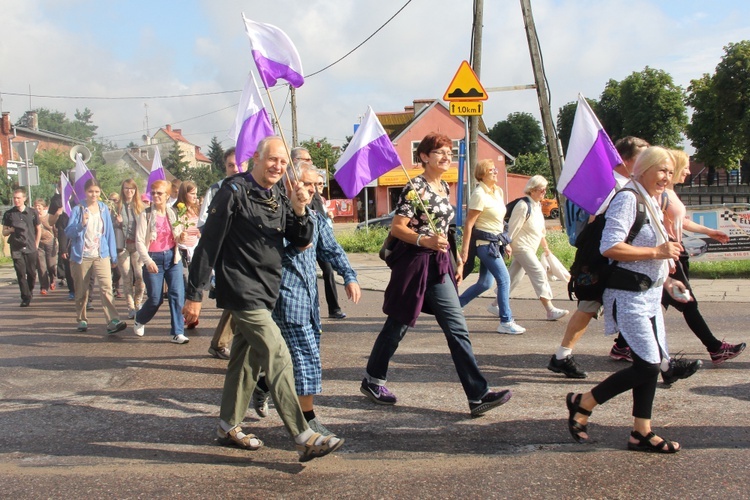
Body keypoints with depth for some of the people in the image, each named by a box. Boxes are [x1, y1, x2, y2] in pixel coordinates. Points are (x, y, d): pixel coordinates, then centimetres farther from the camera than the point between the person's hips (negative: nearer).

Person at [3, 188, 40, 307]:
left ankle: (30, 291, 28)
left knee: (32, 273, 5)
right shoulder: (8, 214, 5)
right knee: (21, 273, -5)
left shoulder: (32, 212, 5)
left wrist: (36, 244, 7)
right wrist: (11, 230, -13)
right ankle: (26, 297, 0)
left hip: (30, 248, 0)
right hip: (16, 249, 0)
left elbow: (38, 230, 14)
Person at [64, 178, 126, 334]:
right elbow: (69, 232, -6)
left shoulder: (104, 209, 7)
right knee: (81, 291, 10)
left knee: (106, 287, -15)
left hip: (101, 255, 1)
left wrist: (113, 256, 9)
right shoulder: (78, 209, -1)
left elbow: (109, 232, 10)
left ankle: (113, 321, -22)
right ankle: (82, 320, 27)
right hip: (81, 256, -1)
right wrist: (81, 224, -24)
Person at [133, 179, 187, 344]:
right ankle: (139, 320, 33)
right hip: (153, 259, -3)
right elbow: (139, 241, -9)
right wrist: (148, 261, -19)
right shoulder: (146, 215, -5)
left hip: (172, 257, 3)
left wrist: (181, 234, -8)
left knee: (177, 295, -6)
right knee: (155, 299, 2)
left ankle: (177, 333, 0)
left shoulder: (173, 213, 6)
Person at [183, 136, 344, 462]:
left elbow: (303, 242, 6)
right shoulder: (234, 192, -11)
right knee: (278, 358, -13)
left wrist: (300, 212, -14)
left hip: (265, 294, 8)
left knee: (247, 360, 16)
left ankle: (229, 427, 29)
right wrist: (194, 294, -13)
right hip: (242, 291, -8)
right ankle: (304, 438, -12)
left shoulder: (279, 199, 12)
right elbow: (209, 243, -12)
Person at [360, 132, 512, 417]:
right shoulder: (416, 188, -11)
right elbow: (396, 228, -14)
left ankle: (478, 395, -4)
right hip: (414, 263, -7)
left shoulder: (444, 187, 13)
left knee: (457, 328, -1)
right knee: (397, 325, 7)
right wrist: (425, 241, -27)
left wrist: (455, 260, 20)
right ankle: (372, 380, 27)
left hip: (438, 266, 7)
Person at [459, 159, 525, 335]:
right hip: (484, 242, -9)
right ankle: (506, 322, -4)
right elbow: (469, 224, -16)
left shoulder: (497, 192, 13)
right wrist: (465, 249, -19)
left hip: (495, 242, 9)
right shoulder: (479, 194, -14)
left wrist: (504, 244, 19)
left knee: (485, 283, 11)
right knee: (504, 279, -10)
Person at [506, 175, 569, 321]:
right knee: (539, 274, -14)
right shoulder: (523, 206, -17)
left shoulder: (537, 206, 11)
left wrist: (545, 246, 21)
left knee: (514, 277, 12)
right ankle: (551, 311, -16)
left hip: (530, 248, 9)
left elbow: (541, 229, 20)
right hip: (522, 247, -9)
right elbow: (513, 228, -16)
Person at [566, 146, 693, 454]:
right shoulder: (628, 199, -13)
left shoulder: (651, 203, 18)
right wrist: (656, 252, -20)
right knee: (648, 365, -12)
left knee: (651, 364, 8)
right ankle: (582, 403, 4)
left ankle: (642, 433, 17)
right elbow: (610, 247, -24)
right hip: (628, 296, -10)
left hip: (648, 296, 10)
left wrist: (666, 280, 12)